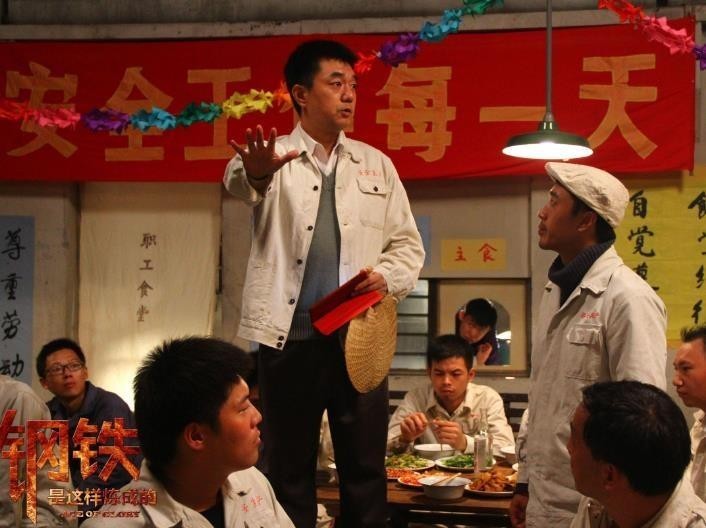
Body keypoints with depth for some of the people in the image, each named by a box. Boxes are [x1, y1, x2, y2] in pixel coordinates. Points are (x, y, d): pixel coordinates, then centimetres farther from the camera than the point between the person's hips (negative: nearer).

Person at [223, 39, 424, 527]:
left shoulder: (375, 163, 13)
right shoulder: (273, 156, 3)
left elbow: (408, 244, 14)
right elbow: (239, 181, -21)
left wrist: (386, 276, -9)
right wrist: (255, 173, -46)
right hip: (289, 337, -2)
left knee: (365, 469, 5)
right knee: (288, 470, 6)